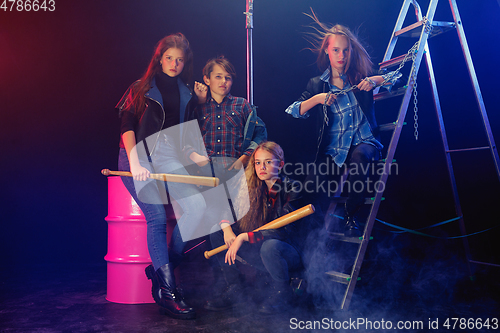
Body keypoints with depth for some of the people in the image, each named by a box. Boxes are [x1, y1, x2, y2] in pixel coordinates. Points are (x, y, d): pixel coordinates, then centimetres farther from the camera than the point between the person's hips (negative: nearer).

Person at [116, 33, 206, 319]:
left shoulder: (188, 94, 20)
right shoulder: (141, 89, 10)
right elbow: (127, 126, -1)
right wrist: (135, 162, -15)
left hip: (169, 158, 3)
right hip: (139, 157, -3)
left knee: (197, 206, -21)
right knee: (157, 217, -22)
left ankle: (162, 269, -8)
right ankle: (168, 292, -19)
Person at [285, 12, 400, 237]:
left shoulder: (360, 75, 7)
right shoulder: (317, 85, 8)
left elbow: (396, 77, 4)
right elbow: (293, 111, 2)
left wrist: (375, 81, -15)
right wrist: (317, 99, -13)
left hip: (363, 141, 0)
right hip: (333, 148, 1)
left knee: (359, 156, -37)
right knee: (312, 184, -24)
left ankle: (351, 216, -15)